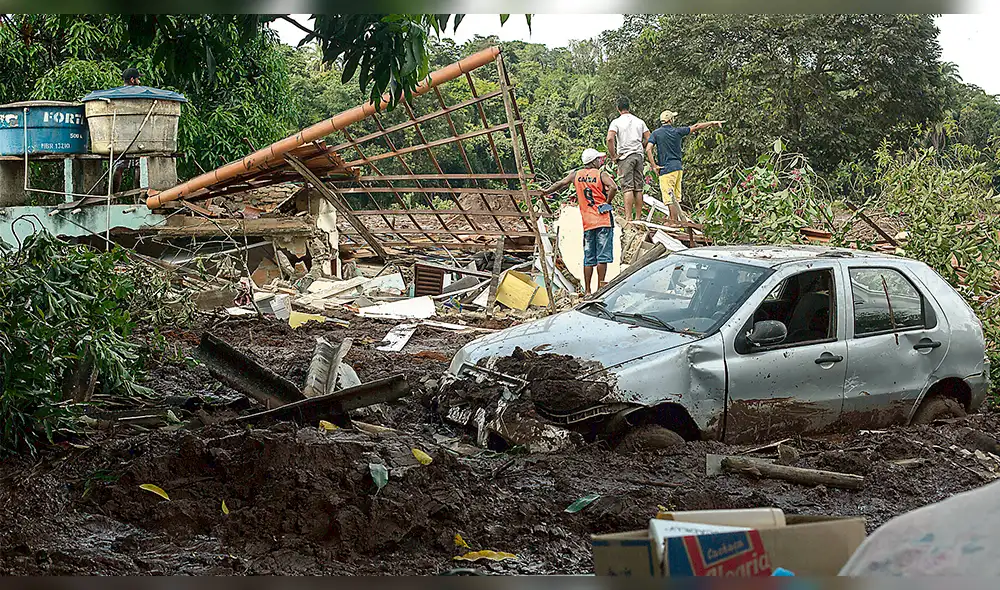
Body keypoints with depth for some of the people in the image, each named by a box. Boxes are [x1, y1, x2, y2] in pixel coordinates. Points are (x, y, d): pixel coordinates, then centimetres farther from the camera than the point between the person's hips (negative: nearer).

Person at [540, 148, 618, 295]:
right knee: (603, 256, -2)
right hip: (603, 221, -4)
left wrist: (546, 191, 29)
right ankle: (601, 287, -5)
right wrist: (607, 202, -4)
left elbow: (561, 184, 13)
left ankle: (587, 290, 8)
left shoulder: (576, 175, 9)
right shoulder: (601, 174, -3)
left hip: (587, 223, 4)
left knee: (588, 258, 8)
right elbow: (613, 187, -18)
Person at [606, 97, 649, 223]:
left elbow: (610, 139, -16)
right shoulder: (640, 121, 11)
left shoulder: (616, 122, -3)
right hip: (639, 156, 4)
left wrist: (613, 156, -8)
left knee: (627, 188, -9)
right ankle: (638, 217, 9)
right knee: (638, 188, 6)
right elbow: (648, 139, 6)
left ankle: (628, 218, -15)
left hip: (625, 156, -4)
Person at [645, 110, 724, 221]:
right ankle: (673, 220, 18)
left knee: (669, 199, -7)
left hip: (666, 169, -5)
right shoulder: (677, 131, 4)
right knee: (675, 198, 14)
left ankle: (675, 222, -13)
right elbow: (696, 127, 12)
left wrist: (654, 166, -9)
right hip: (678, 168, 5)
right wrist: (712, 123, 23)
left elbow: (648, 149, -14)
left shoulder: (656, 133, -3)